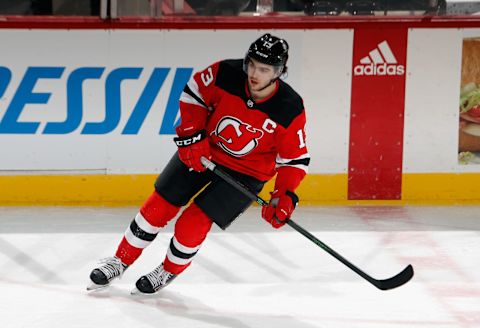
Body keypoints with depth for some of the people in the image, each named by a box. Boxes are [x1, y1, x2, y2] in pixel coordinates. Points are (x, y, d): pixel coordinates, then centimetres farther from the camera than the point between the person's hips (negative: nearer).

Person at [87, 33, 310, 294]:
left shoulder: (290, 110, -25)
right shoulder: (226, 74, -23)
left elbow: (295, 159, -14)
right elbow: (193, 92, -4)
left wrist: (285, 197, -26)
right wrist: (191, 135, -12)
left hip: (246, 172, -2)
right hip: (203, 150, 2)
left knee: (193, 223, -9)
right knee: (159, 206, 3)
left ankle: (169, 271, 20)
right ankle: (122, 259, 23)